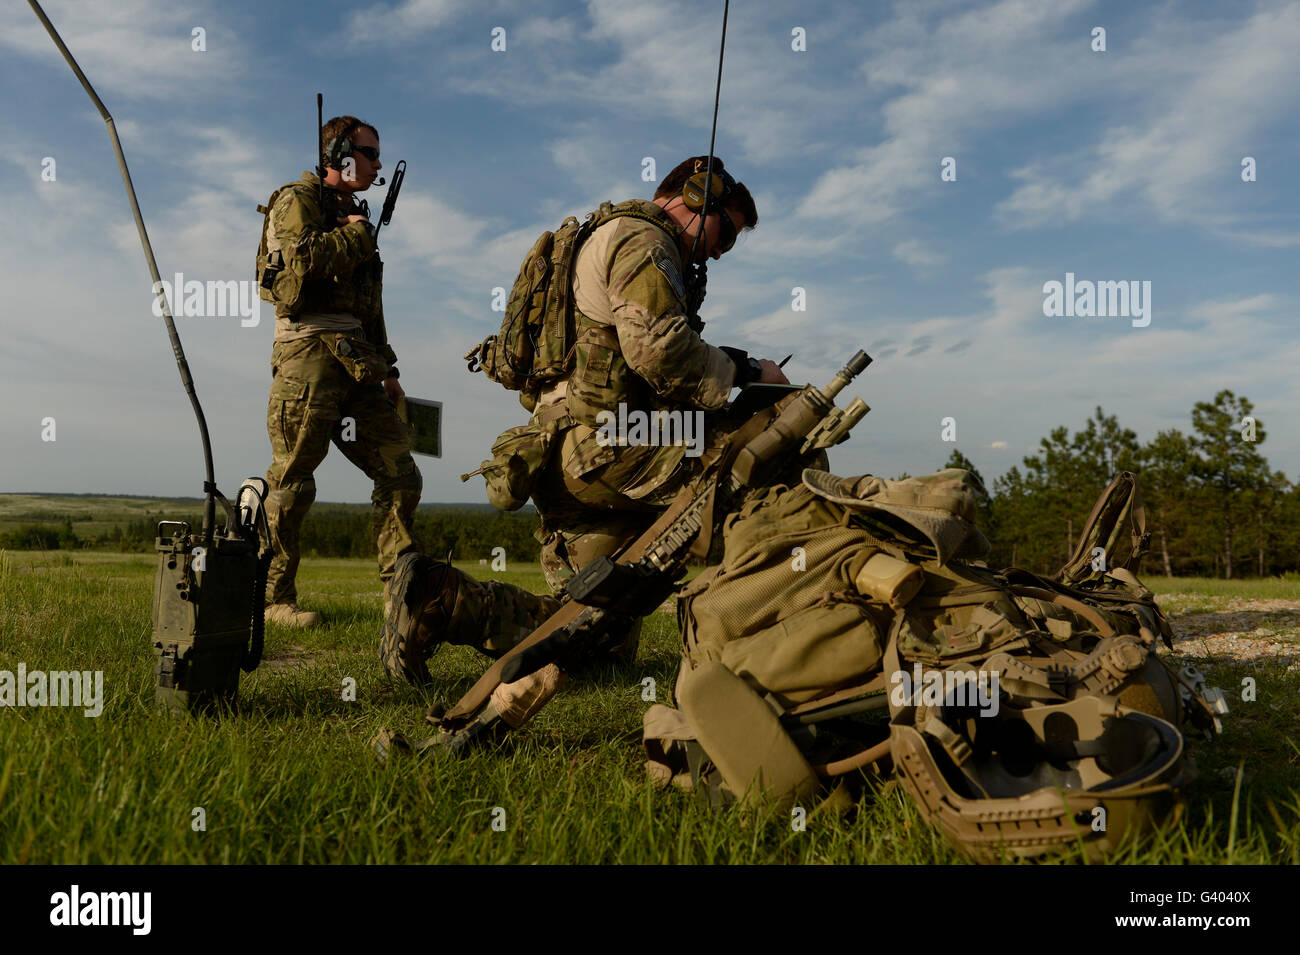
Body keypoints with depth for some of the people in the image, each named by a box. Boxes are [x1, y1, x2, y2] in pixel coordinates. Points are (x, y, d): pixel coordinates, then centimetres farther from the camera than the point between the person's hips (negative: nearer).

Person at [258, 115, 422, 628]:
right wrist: (356, 235, -5)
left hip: (357, 363, 8)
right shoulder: (297, 201, 1)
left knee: (400, 475, 3)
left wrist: (387, 368, 22)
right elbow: (304, 259, -21)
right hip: (310, 356, -8)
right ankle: (272, 598, 3)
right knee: (291, 484, -5)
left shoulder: (354, 216, 25)